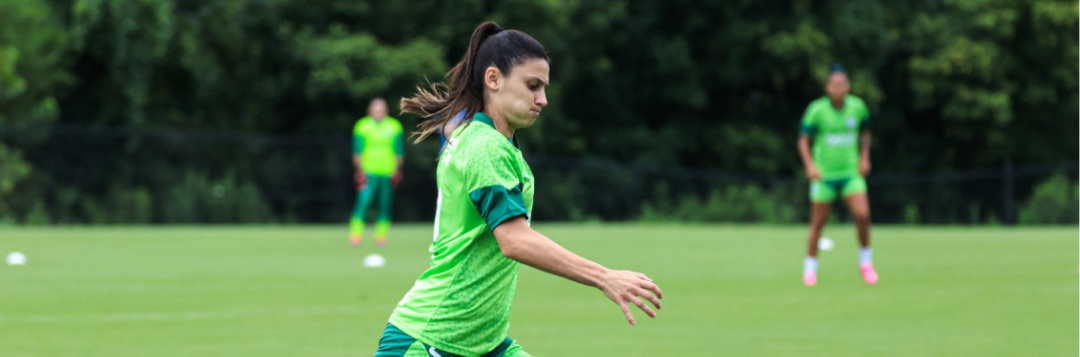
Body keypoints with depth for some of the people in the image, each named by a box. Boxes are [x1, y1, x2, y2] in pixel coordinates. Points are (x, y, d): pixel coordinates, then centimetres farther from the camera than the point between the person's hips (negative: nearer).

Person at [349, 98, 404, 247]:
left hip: (388, 172, 2)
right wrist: (360, 170, -6)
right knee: (364, 202, -14)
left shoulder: (394, 126, 9)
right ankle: (356, 234, -11)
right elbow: (357, 152, 3)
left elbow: (399, 152, 12)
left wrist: (397, 170, 4)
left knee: (385, 205, 2)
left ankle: (381, 235, 10)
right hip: (368, 172, -2)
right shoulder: (362, 126, 3)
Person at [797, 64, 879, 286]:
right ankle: (810, 268, 18)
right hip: (824, 175, -2)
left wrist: (864, 157, 5)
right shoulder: (817, 110, -11)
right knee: (818, 224, 0)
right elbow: (803, 140, -7)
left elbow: (865, 132, 18)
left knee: (862, 215, -15)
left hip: (851, 172, 2)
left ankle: (865, 263, 4)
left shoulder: (857, 107, -1)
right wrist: (810, 165, -22)